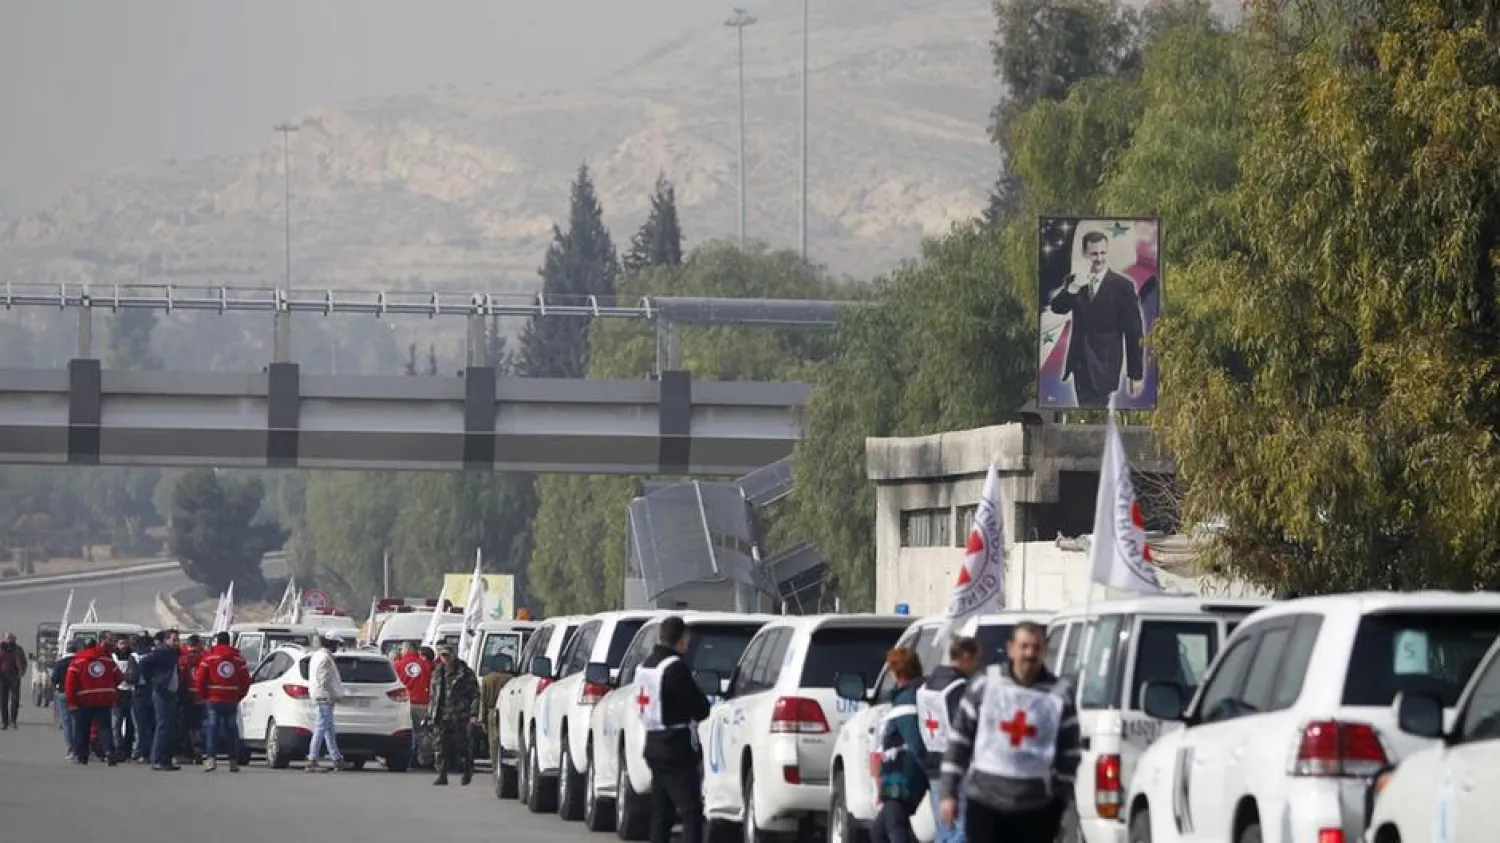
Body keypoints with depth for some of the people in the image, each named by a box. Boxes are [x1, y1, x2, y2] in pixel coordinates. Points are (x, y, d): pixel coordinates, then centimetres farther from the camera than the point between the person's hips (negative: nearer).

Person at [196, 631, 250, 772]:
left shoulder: (209, 657, -1)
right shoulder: (238, 658, 8)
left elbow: (200, 679, -5)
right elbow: (246, 680, 8)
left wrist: (203, 696, 7)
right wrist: (239, 696, 16)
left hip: (213, 700, -3)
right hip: (232, 701, 3)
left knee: (212, 728, -3)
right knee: (231, 729, 7)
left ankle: (211, 758, -16)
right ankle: (233, 761, 6)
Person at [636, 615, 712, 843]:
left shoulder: (645, 666, 13)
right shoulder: (675, 667, -16)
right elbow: (700, 709, -13)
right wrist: (700, 698, 8)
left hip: (653, 744, 9)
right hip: (676, 747, -9)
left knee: (661, 812, 14)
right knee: (692, 812, -10)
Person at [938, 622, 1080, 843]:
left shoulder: (1059, 694, 2)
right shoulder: (984, 684, 2)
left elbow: (1069, 754, 5)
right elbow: (959, 739, 5)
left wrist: (1060, 803, 0)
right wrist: (949, 792, 1)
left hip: (1037, 808, 0)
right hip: (985, 801, 0)